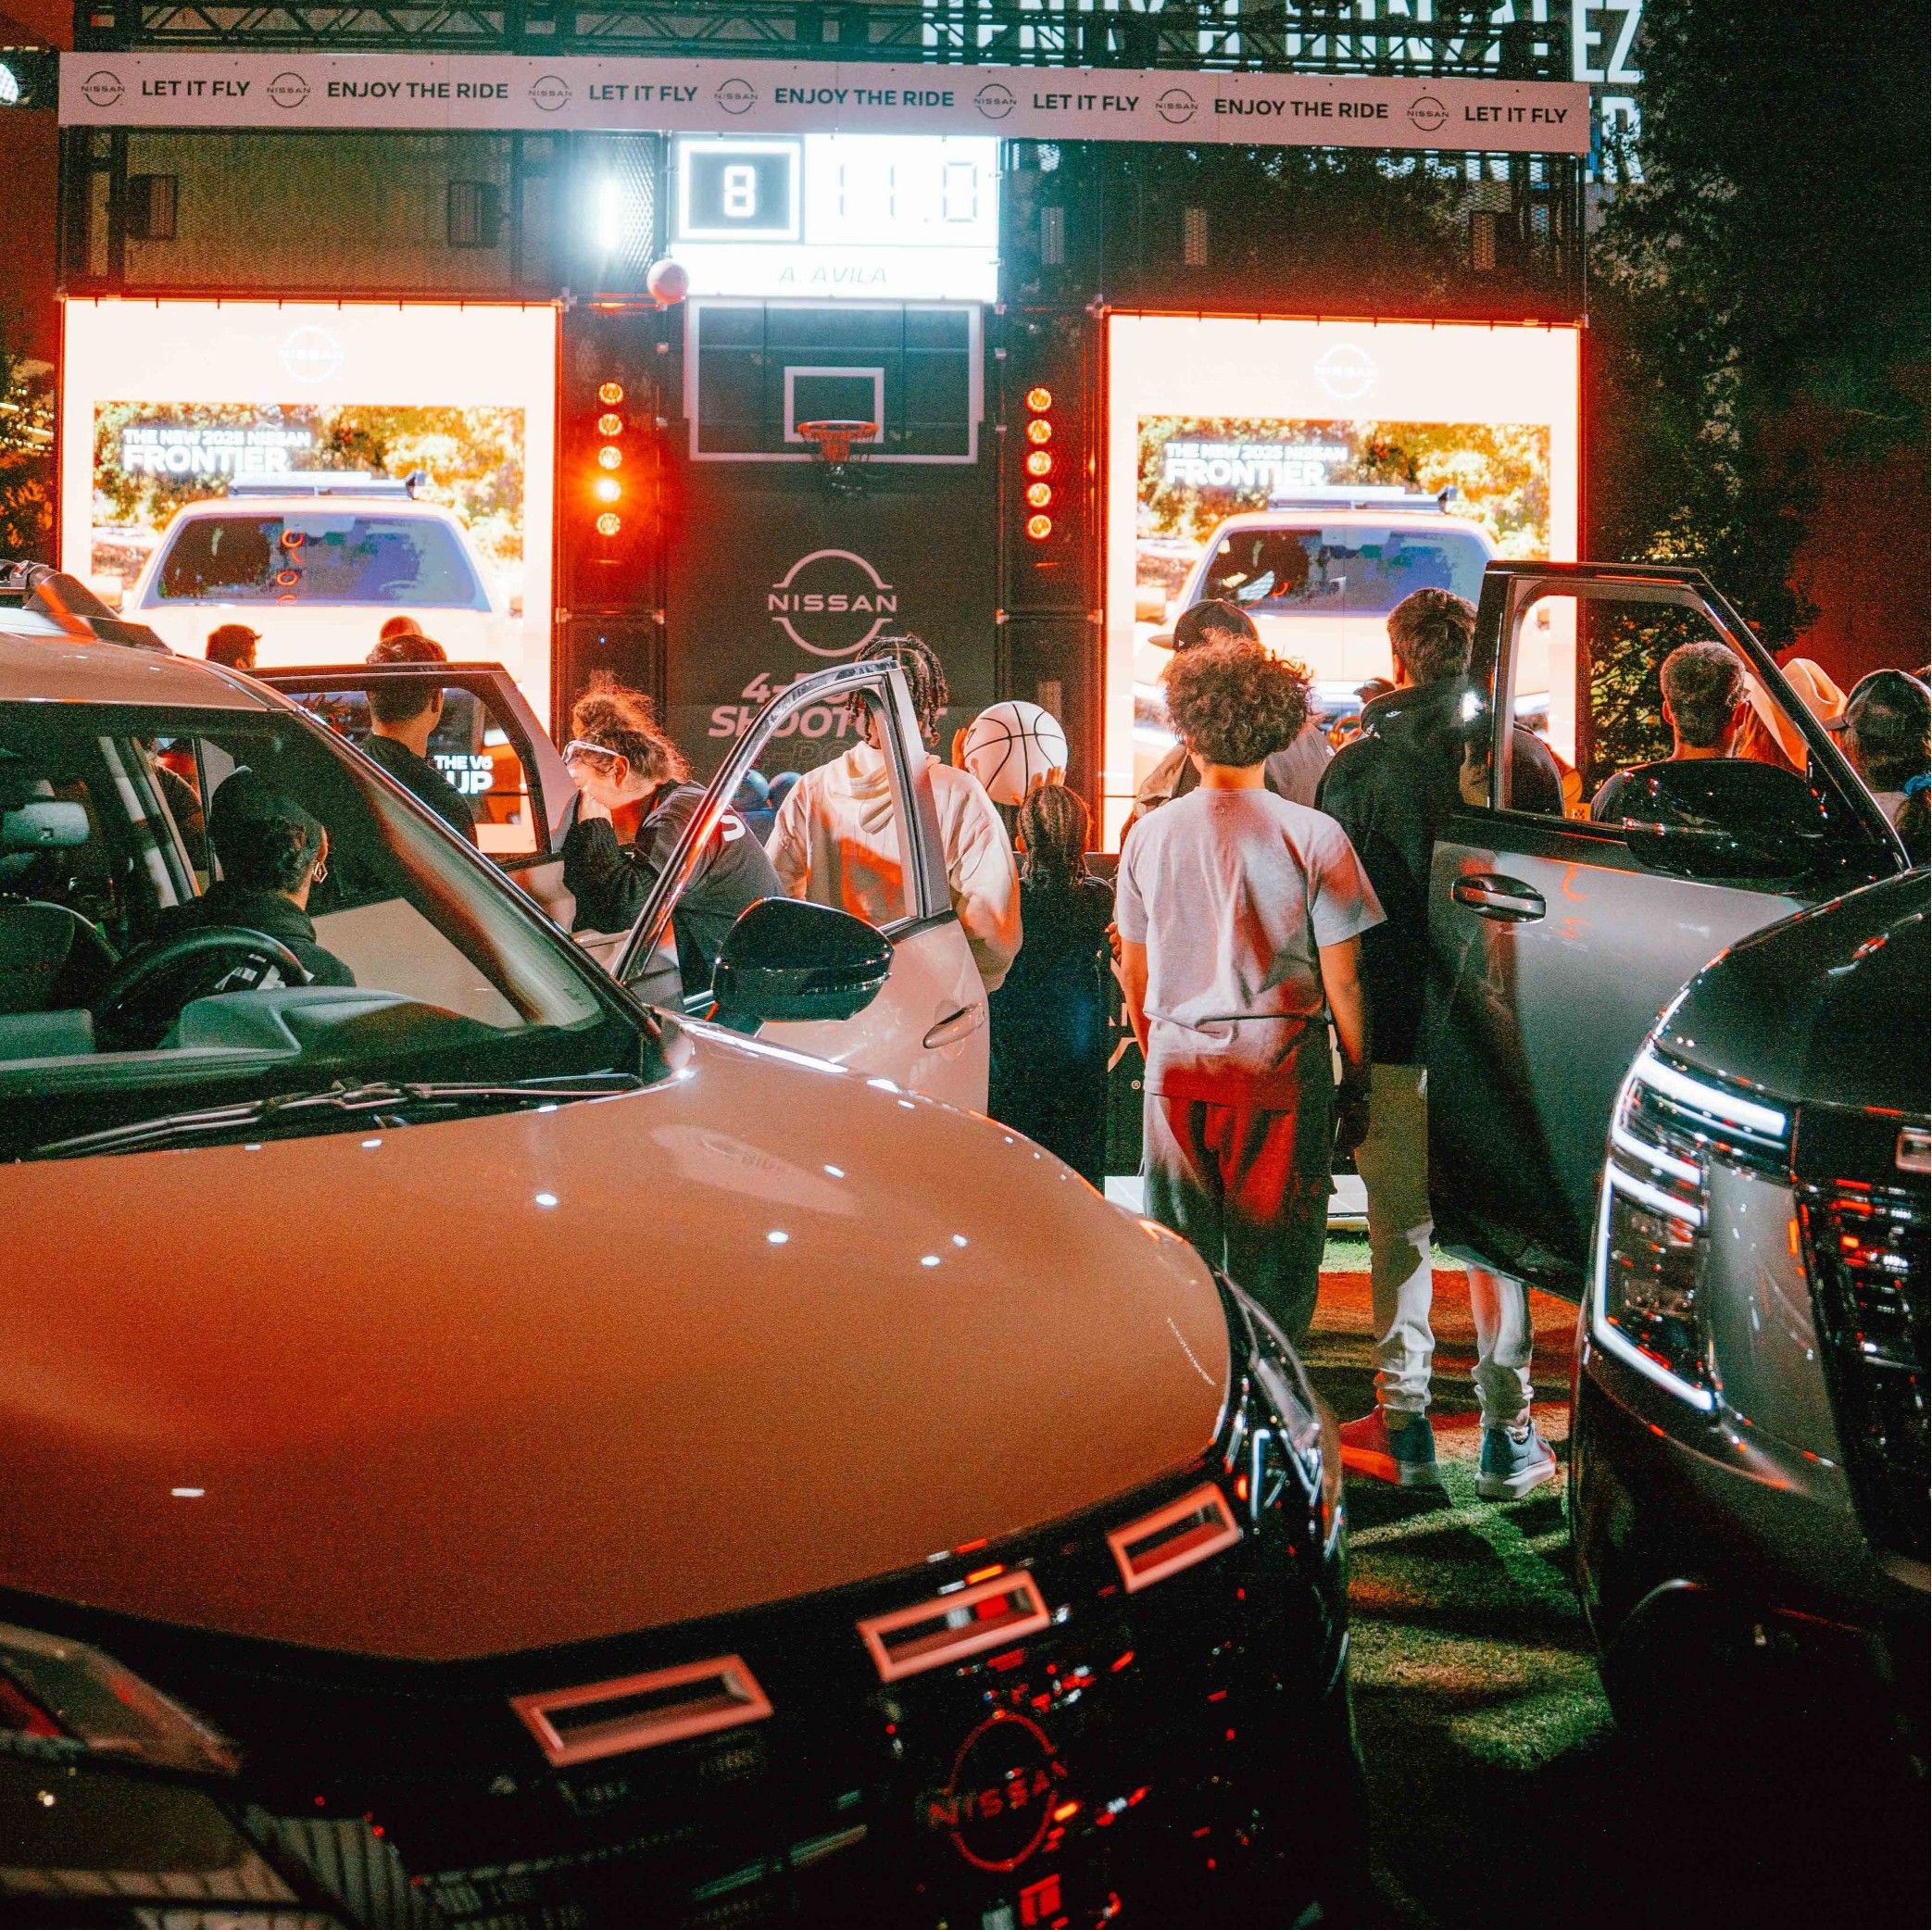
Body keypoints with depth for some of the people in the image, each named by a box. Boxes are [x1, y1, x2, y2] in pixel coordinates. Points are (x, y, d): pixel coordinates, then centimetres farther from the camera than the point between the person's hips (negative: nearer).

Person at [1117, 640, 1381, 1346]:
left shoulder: (1150, 834, 1)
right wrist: (1356, 1084, 5)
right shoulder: (1312, 836, -8)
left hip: (1178, 1065, 3)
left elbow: (1134, 975, 9)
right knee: (1272, 1268, 7)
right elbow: (1342, 981, -6)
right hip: (1281, 1063, -3)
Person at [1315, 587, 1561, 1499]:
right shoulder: (1525, 759, -2)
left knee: (1399, 1226, 8)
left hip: (1393, 1029, 0)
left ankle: (1404, 1423, 12)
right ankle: (1507, 1434, 12)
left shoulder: (1354, 768, -3)